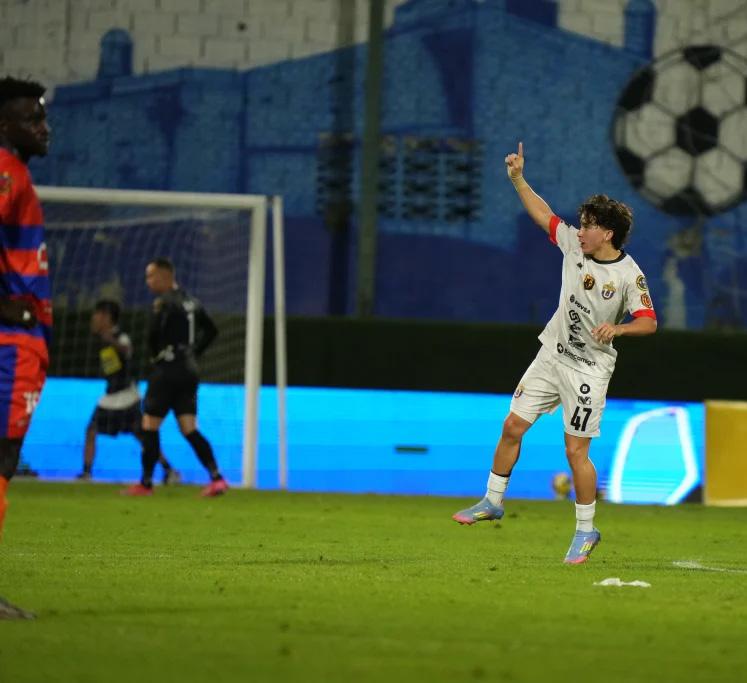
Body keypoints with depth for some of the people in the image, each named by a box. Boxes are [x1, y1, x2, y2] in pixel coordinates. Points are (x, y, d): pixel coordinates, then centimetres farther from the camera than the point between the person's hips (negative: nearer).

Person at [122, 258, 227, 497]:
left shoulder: (165, 302, -11)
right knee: (189, 430, 4)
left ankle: (146, 483, 4)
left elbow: (153, 336, -18)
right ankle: (217, 478, -8)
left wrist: (157, 354, 3)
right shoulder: (191, 302, 14)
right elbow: (211, 331, 22)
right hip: (189, 371, 8)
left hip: (168, 371, -8)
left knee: (150, 425, 1)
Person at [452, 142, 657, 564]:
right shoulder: (574, 244, -2)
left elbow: (649, 322, -16)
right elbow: (543, 215, 12)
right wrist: (518, 179, 7)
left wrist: (618, 327, -34)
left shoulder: (629, 275, -17)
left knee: (576, 450, -7)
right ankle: (493, 501, 22)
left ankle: (586, 530, 7)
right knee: (513, 426, 6)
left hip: (589, 368, -6)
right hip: (552, 355, 6)